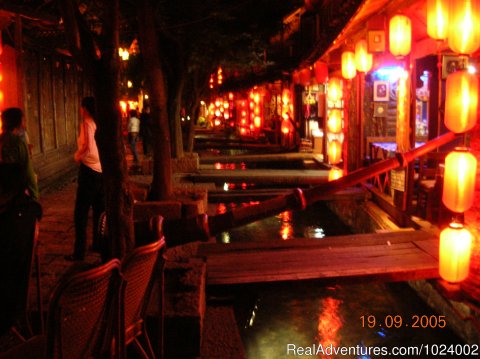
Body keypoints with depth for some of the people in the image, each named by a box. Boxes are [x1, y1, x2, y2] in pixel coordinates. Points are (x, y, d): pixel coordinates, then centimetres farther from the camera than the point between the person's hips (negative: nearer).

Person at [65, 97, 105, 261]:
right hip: (101, 170, 7)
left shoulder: (87, 123, -11)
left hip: (89, 169, -7)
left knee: (81, 213, -1)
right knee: (99, 210, 17)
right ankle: (99, 244, 26)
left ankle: (79, 252, 1)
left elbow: (86, 146, -24)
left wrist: (77, 155, -6)